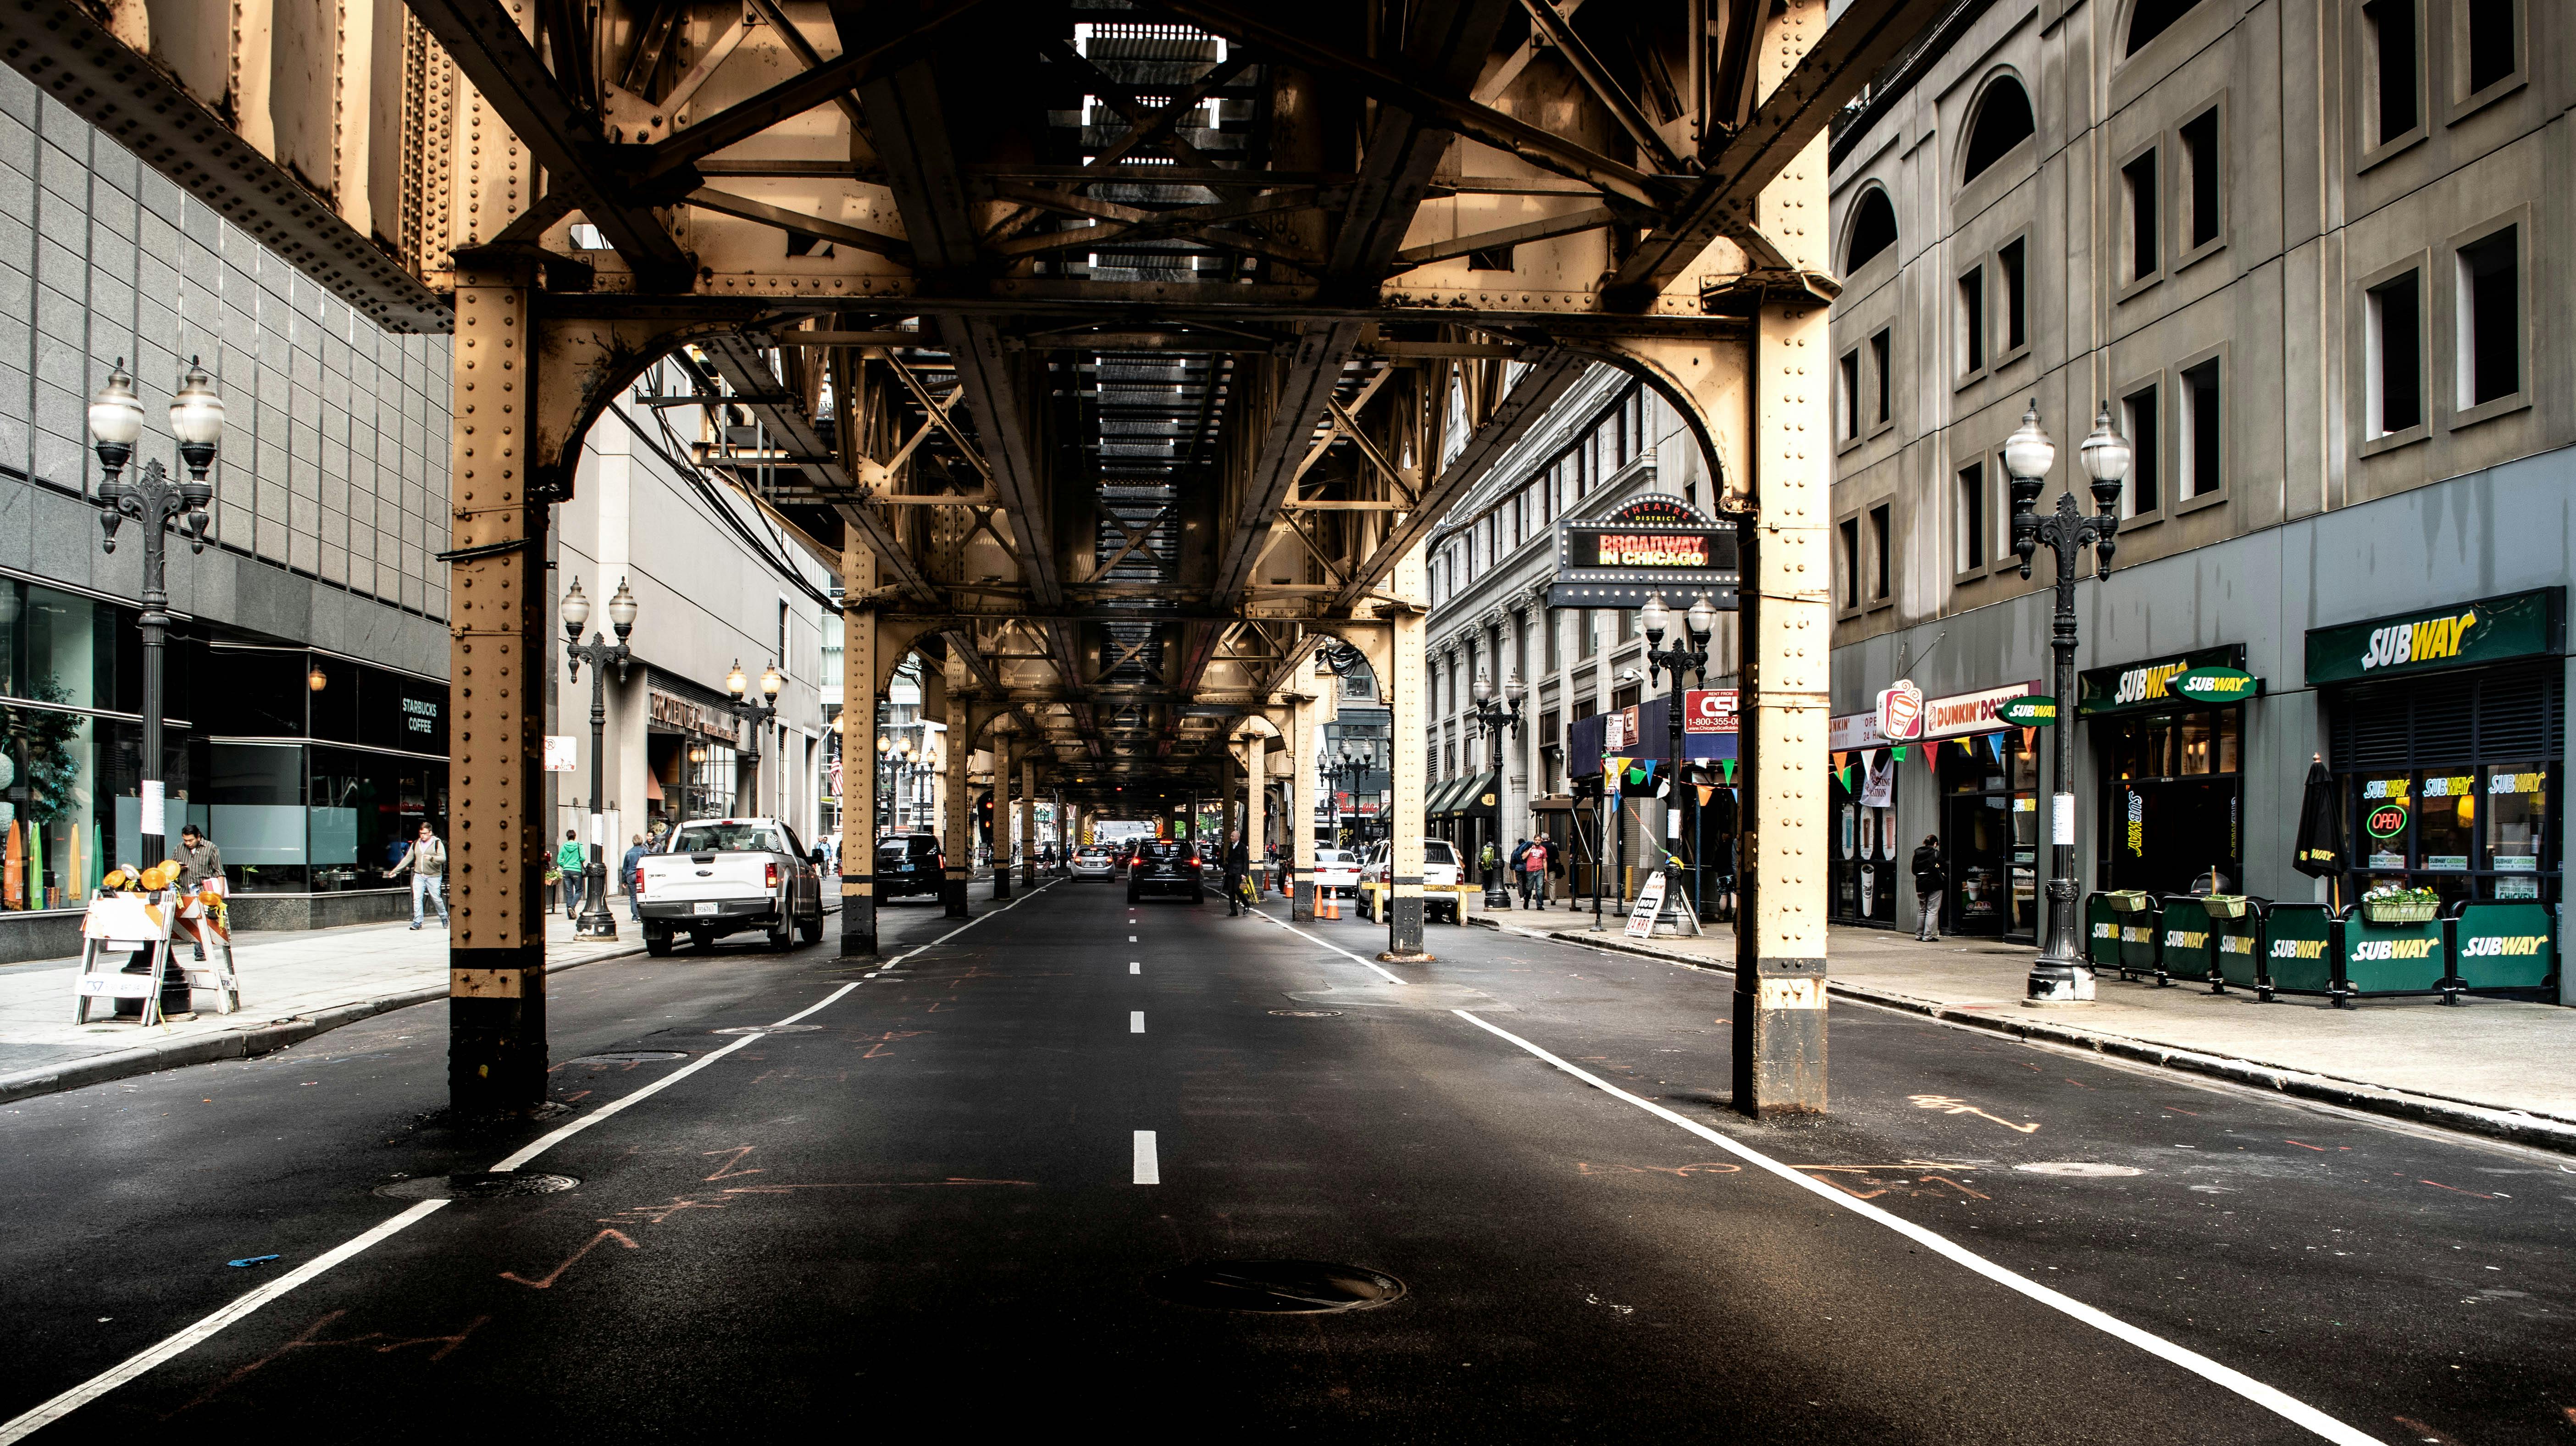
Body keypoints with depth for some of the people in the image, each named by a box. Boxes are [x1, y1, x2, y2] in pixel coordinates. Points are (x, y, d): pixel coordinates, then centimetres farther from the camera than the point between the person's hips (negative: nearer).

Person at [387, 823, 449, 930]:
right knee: (417, 898, -8)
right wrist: (395, 871, 10)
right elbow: (408, 858, 14)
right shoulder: (416, 844, 11)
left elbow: (443, 858, -15)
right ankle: (417, 922, -6)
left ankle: (444, 918, 25)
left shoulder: (437, 843, -4)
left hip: (434, 876, -4)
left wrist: (432, 858, -35)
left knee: (436, 899, 2)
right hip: (419, 876, 4)